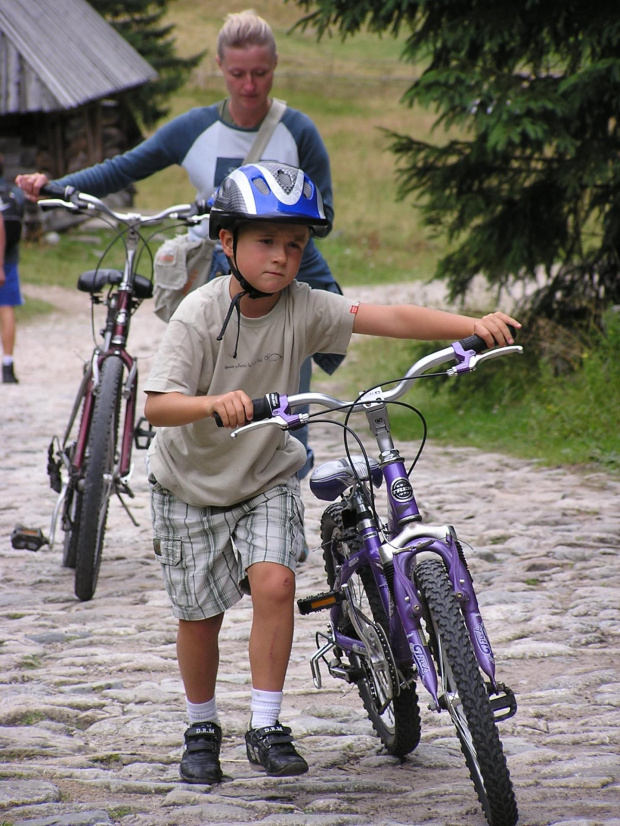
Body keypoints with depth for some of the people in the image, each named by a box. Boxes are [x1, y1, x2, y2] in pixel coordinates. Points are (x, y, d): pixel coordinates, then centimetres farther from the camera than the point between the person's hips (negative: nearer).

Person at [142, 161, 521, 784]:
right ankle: (201, 729, 28)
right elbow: (157, 405, -30)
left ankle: (265, 728, -8)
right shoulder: (200, 314, -22)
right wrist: (215, 404, -49)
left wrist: (474, 326, -36)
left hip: (266, 479, 2)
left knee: (274, 583, -19)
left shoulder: (303, 309, -15)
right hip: (192, 483, -2)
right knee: (199, 613, 5)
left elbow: (389, 318, -24)